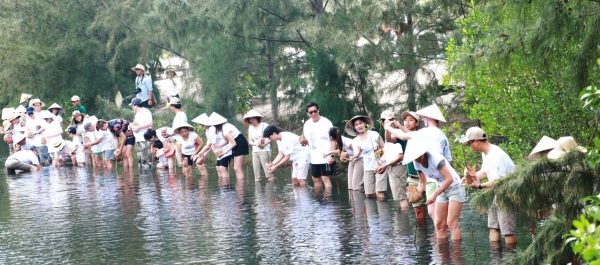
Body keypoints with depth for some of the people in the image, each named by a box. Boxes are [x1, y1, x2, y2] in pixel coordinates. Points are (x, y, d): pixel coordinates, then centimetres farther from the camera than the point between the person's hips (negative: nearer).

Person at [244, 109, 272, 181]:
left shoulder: (264, 125, -3)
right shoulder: (250, 127, 12)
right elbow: (250, 141, 11)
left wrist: (264, 143, -19)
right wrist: (256, 144, -10)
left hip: (264, 150, -5)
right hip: (255, 151, 5)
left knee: (267, 171, -13)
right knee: (256, 174, 1)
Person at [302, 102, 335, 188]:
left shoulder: (326, 123, -12)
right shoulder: (307, 124, 7)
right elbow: (306, 139, 21)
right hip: (314, 158, 7)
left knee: (325, 178, -10)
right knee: (315, 179, 12)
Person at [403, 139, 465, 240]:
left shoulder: (435, 158, -26)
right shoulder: (417, 164, -5)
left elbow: (449, 179, -31)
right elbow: (422, 183, 7)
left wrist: (435, 194, -32)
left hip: (454, 187, -7)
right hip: (441, 190, 7)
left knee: (452, 223, -14)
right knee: (439, 224, 3)